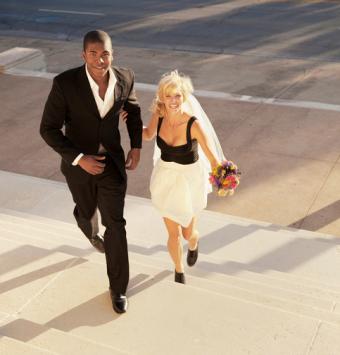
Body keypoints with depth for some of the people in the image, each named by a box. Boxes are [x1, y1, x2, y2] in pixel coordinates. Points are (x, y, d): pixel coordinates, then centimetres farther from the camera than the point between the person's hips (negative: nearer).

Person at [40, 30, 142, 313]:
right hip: (78, 162, -1)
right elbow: (49, 129, -17)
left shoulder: (124, 78, -13)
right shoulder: (65, 82, -24)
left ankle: (118, 288, 19)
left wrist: (136, 147, 1)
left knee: (115, 224, 1)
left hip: (112, 161, 1)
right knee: (87, 210, 24)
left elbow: (133, 109, 9)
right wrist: (79, 159, -26)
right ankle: (91, 231, 65)